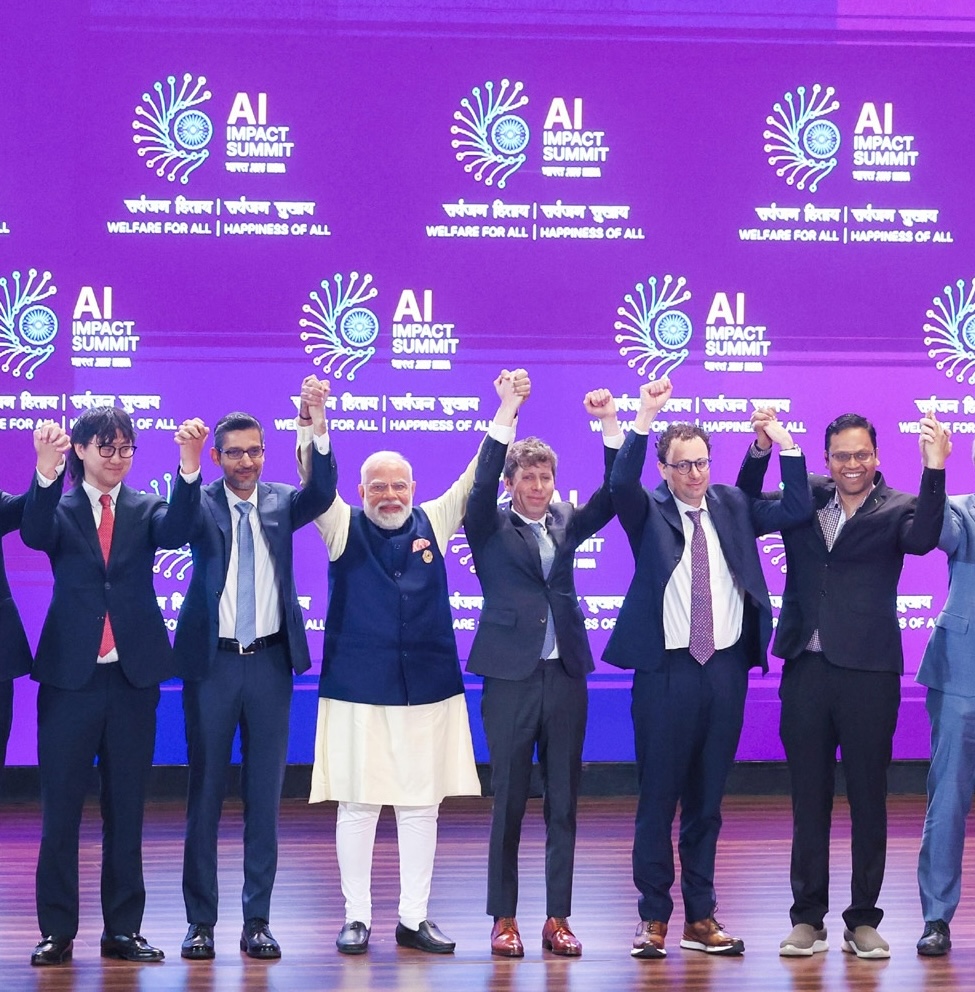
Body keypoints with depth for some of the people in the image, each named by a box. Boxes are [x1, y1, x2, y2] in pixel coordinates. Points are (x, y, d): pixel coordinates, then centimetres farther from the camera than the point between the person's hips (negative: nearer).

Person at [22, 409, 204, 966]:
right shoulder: (58, 509, 5)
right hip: (71, 675, -1)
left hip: (134, 675, 1)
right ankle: (57, 930, 10)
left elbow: (176, 532, -13)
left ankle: (123, 929, 14)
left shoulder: (146, 509, 8)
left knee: (126, 806, 7)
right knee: (61, 806, 2)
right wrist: (47, 470, -35)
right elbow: (34, 535, -17)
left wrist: (189, 466, -30)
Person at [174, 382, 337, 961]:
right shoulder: (202, 506, 1)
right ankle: (201, 920, 10)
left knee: (265, 793, 5)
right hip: (212, 659, -2)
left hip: (270, 659, 2)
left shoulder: (281, 502, 6)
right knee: (205, 790, 2)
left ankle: (258, 920, 12)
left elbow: (323, 493, -14)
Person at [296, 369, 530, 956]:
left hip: (429, 688, 2)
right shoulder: (343, 528, 3)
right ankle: (357, 917, 11)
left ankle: (414, 919, 14)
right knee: (358, 805, 1)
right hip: (359, 689, -2)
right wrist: (313, 424, -29)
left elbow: (479, 473, 5)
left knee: (422, 806, 6)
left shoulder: (434, 523, 9)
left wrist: (507, 408, -5)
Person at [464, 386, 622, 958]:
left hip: (566, 675, 3)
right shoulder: (491, 528, 3)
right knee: (509, 801, 1)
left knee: (564, 802, 5)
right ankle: (504, 919, 9)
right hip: (511, 675, -3)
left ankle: (558, 918, 12)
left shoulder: (567, 525, 12)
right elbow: (482, 483, -15)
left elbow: (613, 493, 1)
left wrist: (611, 424, -10)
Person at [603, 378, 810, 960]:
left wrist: (785, 444, -12)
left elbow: (798, 509, -1)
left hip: (727, 668, 3)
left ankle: (701, 918, 17)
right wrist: (646, 417, -29)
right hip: (666, 670, -3)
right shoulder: (649, 514, 1)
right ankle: (654, 918, 9)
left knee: (708, 799, 10)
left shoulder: (733, 507, 10)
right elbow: (621, 483, -19)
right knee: (658, 798, 1)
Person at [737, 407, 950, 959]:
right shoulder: (803, 498, 9)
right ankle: (808, 918, 17)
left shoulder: (896, 508, -2)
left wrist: (934, 470, -31)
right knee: (809, 798, 9)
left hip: (868, 671, -3)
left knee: (868, 798, 5)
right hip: (806, 669, 3)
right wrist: (762, 449, -3)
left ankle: (864, 920, 14)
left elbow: (922, 538, -20)